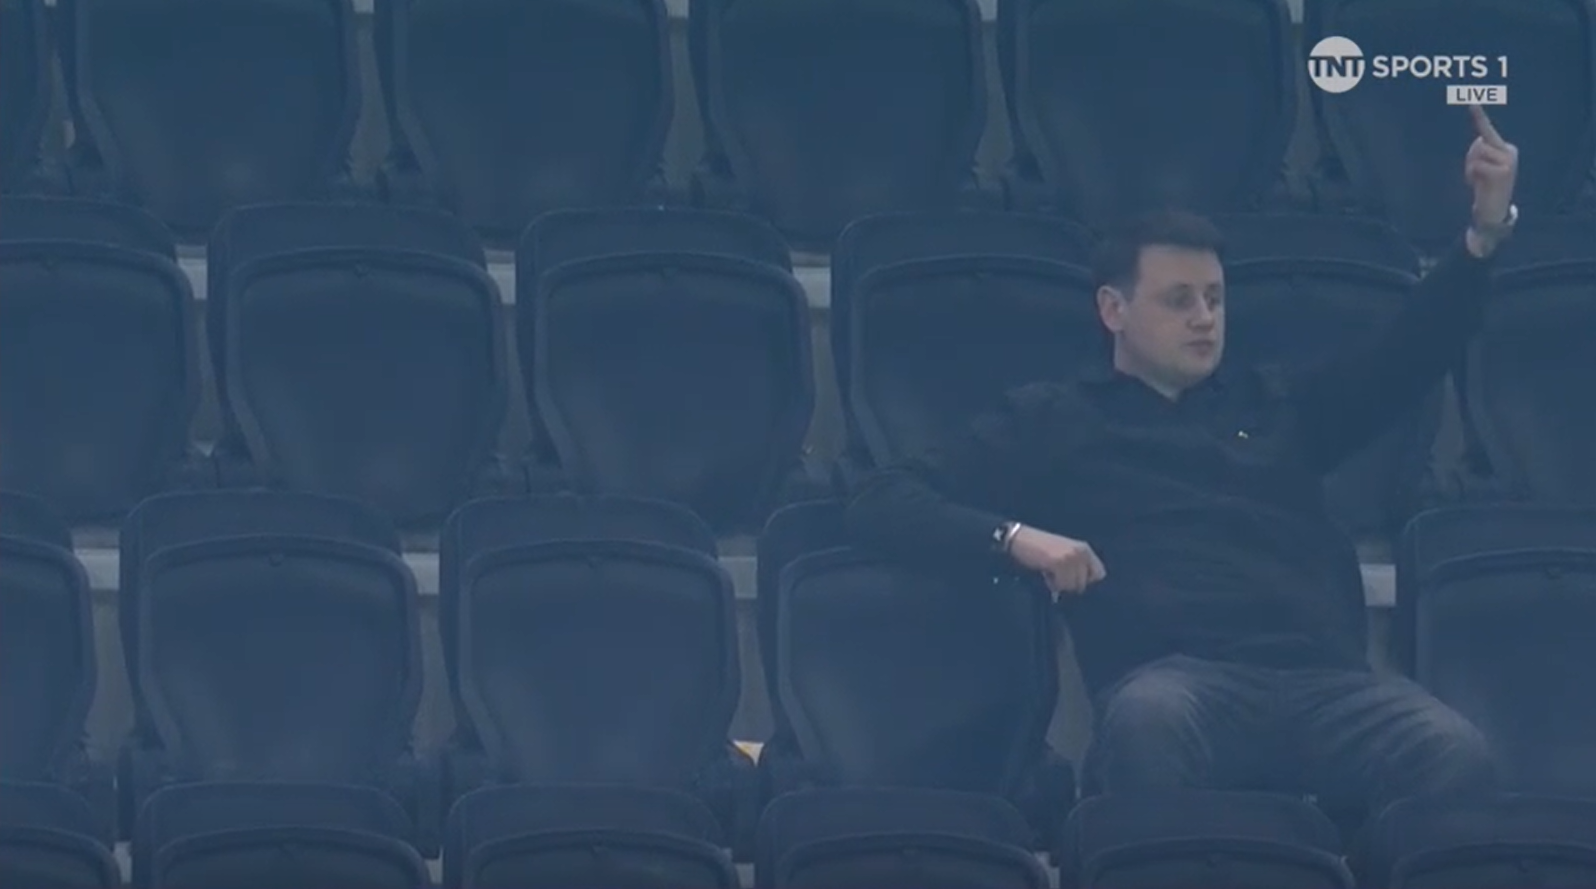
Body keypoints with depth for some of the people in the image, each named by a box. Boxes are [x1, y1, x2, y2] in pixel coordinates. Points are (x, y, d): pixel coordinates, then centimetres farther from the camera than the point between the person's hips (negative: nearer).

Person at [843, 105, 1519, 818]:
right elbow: (879, 505, 17)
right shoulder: (1053, 420, 23)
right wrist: (1015, 537, -2)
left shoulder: (1273, 405, 32)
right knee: (1150, 720, -43)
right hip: (1181, 677, -3)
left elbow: (1409, 358, 25)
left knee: (1456, 756, -32)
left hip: (1323, 681, 3)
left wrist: (1486, 231, 8)